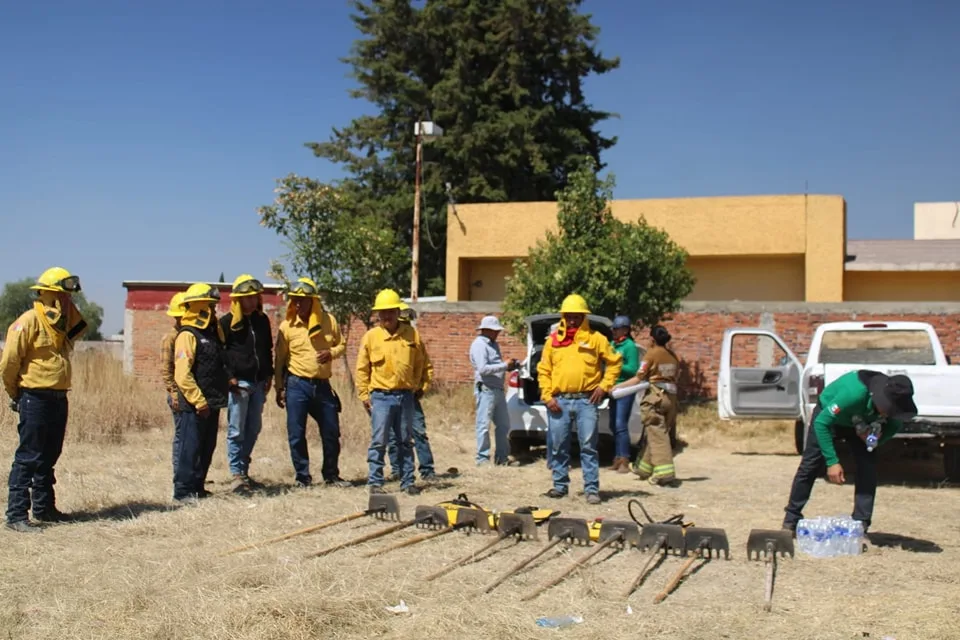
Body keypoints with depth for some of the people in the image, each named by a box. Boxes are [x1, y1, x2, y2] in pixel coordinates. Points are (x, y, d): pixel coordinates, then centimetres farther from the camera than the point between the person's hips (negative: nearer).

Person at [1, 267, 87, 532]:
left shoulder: (63, 322, 12)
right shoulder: (28, 321, -14)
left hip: (58, 398, 8)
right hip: (35, 399, -8)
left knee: (48, 457, 16)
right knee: (28, 458, -6)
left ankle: (44, 507, 27)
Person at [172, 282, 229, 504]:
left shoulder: (212, 332, 15)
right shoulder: (187, 336, -13)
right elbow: (182, 375, -20)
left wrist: (227, 381, 10)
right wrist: (199, 401, -22)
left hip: (211, 403, 9)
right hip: (194, 405, -9)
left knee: (207, 448, 13)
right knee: (189, 448, -5)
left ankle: (197, 487, 22)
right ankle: (183, 491, 0)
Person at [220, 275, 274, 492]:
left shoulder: (262, 320, 13)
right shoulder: (227, 322, -4)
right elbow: (220, 352, -6)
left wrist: (269, 375, 13)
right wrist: (229, 377, -13)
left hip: (258, 383, 6)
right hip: (238, 384, -6)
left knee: (253, 429, 9)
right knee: (236, 431, -4)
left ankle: (244, 470, 19)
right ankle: (236, 474, 1)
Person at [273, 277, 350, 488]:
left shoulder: (329, 321, 0)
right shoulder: (287, 326, -2)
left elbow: (341, 345, 11)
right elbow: (280, 358, 3)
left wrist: (331, 353, -11)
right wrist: (279, 387, 1)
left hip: (322, 385, 2)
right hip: (297, 385, -2)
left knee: (331, 433, 9)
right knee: (296, 435, 0)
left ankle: (331, 475, 25)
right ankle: (303, 478, 13)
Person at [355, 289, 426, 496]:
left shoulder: (412, 334, 4)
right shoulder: (371, 337, -1)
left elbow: (421, 362, 15)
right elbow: (362, 368, 3)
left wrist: (416, 384, 10)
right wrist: (364, 394, 0)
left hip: (405, 395, 2)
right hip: (381, 396, -2)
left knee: (405, 441, 10)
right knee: (378, 441, -3)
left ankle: (407, 481, 18)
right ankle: (375, 482, 4)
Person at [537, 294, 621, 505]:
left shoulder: (595, 339, 7)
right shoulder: (553, 340, 11)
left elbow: (615, 362, 10)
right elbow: (543, 371, 10)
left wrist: (604, 385, -1)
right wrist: (547, 396, -1)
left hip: (586, 401, -2)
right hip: (559, 401, 2)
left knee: (588, 446, -4)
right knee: (558, 446, 6)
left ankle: (592, 489, 0)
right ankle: (560, 485, 19)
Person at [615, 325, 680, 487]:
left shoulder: (652, 354, -7)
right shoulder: (673, 356, 11)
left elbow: (638, 378, -7)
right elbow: (675, 377, 13)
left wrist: (616, 387, 0)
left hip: (655, 397, -7)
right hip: (671, 397, 7)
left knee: (657, 435, -7)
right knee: (659, 434, 14)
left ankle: (665, 474, -15)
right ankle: (643, 468, 25)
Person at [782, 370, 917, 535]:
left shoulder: (892, 400, -29)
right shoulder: (854, 393, -45)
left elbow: (895, 424, -6)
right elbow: (821, 423, -39)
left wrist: (878, 438, -28)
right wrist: (832, 461, -41)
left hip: (860, 422, 4)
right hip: (827, 415, -4)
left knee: (868, 466, -12)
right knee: (810, 466, -5)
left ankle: (861, 524, -6)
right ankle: (791, 519, 9)